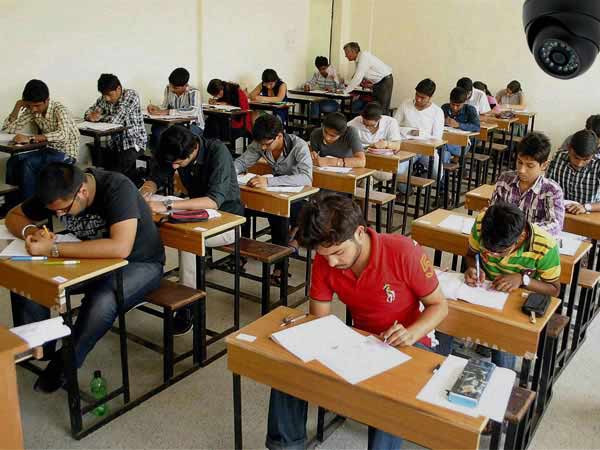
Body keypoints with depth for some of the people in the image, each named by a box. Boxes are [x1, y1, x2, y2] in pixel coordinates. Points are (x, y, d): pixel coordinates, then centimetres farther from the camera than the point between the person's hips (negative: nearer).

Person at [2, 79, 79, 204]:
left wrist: (30, 138, -43)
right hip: (48, 149, 7)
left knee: (28, 164, -27)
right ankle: (12, 204, -5)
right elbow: (8, 129, 3)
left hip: (66, 153, -6)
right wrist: (18, 106, -9)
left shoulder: (59, 109, -19)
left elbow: (63, 135, -39)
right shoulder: (31, 110, 1)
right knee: (13, 161, -17)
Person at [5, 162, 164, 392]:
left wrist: (53, 249, -40)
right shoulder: (56, 193, -10)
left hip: (138, 263, -5)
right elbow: (13, 216, 6)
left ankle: (64, 365, -10)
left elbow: (120, 248, -42)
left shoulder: (118, 188, -29)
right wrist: (31, 231, -18)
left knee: (102, 302, -35)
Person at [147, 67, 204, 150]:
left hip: (194, 125, -5)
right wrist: (156, 108, -16)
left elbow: (193, 111, -37)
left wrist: (168, 112, -39)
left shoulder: (194, 93, -20)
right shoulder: (168, 89, 0)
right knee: (156, 128, -24)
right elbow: (165, 107, 9)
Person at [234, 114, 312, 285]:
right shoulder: (260, 144, -8)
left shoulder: (299, 146, -24)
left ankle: (280, 266, -21)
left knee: (277, 212, -36)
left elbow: (306, 178, -38)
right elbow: (241, 162, 3)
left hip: (298, 197, -5)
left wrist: (268, 181, -48)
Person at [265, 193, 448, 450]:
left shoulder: (403, 252, -26)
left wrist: (411, 334, -30)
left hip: (406, 345, -4)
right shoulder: (324, 261, -14)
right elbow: (319, 320, -5)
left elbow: (439, 306, -12)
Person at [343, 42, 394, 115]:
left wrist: (345, 91, -20)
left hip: (385, 80, -10)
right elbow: (357, 77, 15)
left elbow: (358, 78, -26)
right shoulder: (358, 59, 6)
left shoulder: (364, 56, -22)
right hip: (377, 82, 10)